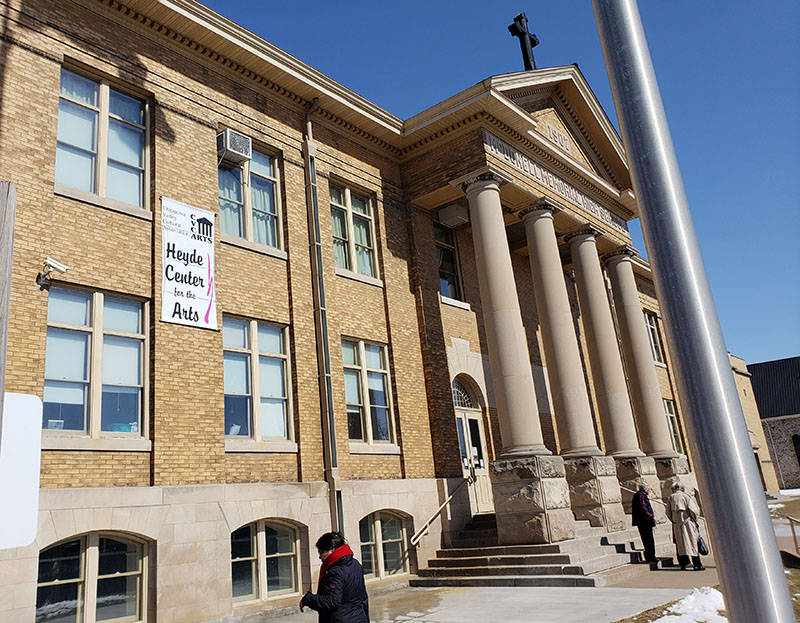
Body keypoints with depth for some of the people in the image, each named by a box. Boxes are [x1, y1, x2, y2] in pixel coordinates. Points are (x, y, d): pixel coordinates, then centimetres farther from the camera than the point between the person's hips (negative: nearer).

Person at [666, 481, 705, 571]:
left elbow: (668, 512, 4)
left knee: (680, 544, 7)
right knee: (692, 542, 2)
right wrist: (694, 519, 4)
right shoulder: (686, 496, -1)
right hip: (687, 521, -2)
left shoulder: (670, 498, 6)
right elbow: (693, 509, -9)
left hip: (676, 524, 2)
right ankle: (697, 564, 1)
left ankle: (683, 564, 5)